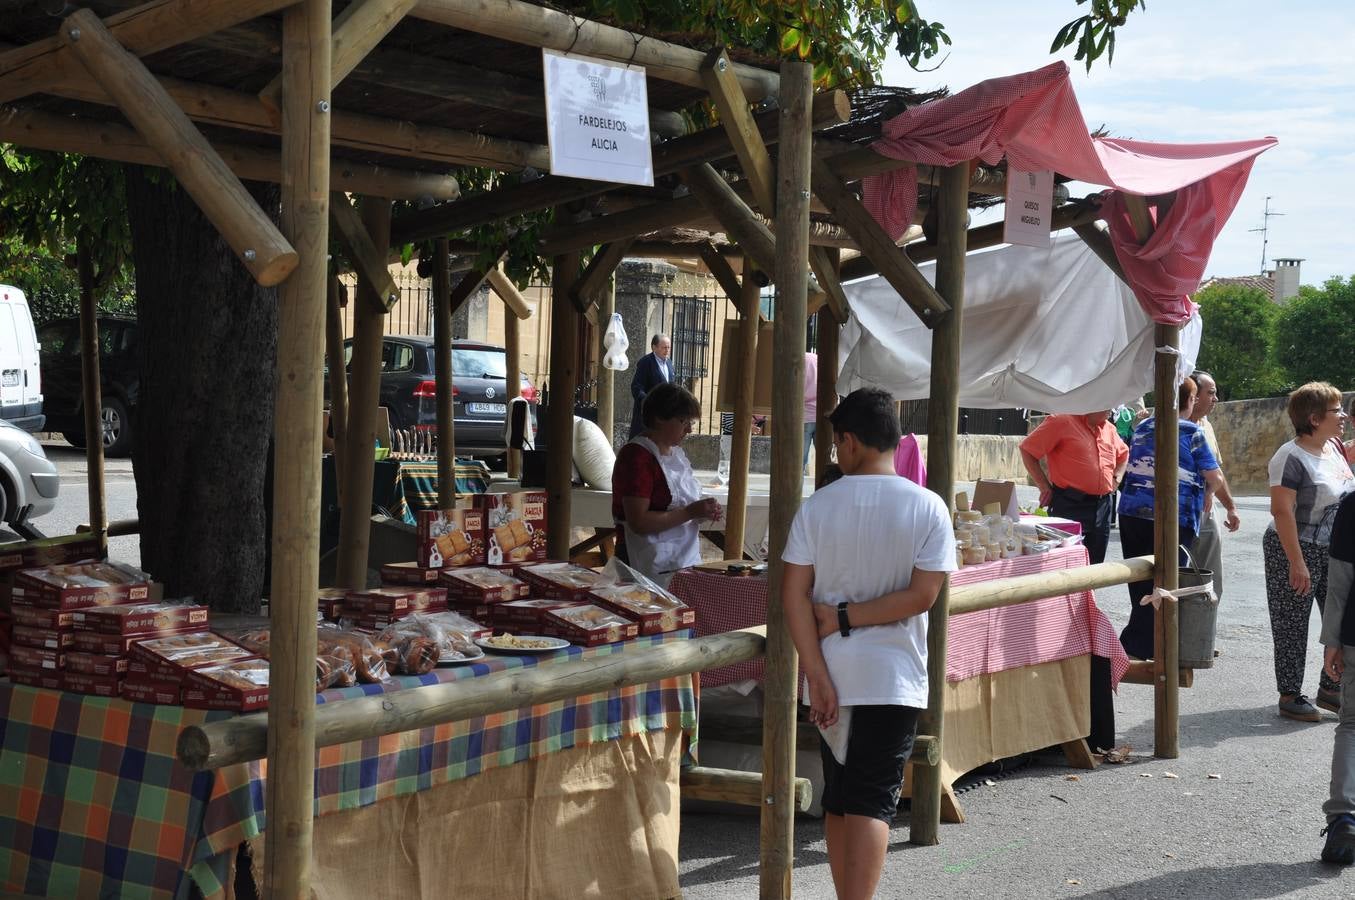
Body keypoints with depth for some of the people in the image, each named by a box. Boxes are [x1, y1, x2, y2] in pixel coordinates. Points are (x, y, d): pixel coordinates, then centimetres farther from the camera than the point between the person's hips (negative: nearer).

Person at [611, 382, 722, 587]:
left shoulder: (675, 451, 15)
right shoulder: (636, 456, -13)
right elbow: (638, 522, -20)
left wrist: (705, 510, 7)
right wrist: (690, 512, -20)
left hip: (686, 562, 8)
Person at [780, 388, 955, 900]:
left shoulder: (817, 507, -4)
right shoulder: (927, 508, -6)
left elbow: (794, 596, -8)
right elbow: (922, 594, -13)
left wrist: (818, 678, -8)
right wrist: (848, 618, -6)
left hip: (833, 675, 2)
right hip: (894, 679, -1)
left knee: (838, 799, 15)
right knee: (872, 801, -1)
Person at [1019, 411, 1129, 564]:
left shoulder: (1109, 429, 13)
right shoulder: (1062, 422, -9)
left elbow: (1123, 454, 33)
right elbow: (1027, 449, -10)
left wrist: (1116, 479, 15)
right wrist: (1044, 487, -10)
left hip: (1103, 505, 7)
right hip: (1071, 504, -7)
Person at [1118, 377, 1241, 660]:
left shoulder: (1142, 427, 12)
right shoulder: (1191, 433, -5)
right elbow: (1215, 479, 1)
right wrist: (1231, 508, 16)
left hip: (1131, 513, 6)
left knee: (1139, 584, 14)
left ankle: (1138, 643, 23)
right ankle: (1136, 645, -5)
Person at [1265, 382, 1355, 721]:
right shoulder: (1292, 457, -18)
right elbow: (1282, 510, -23)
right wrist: (1297, 563, -25)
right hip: (1295, 551, -8)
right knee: (1292, 627, 1)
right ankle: (1289, 697, 10)